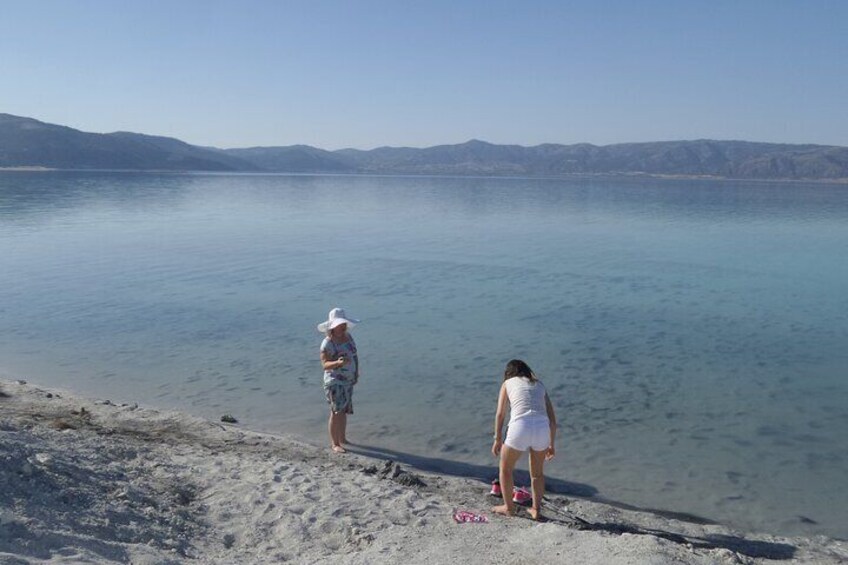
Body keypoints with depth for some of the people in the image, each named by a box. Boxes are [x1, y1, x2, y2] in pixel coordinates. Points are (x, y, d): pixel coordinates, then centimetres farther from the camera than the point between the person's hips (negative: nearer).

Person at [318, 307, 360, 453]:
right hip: (335, 382, -7)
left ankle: (342, 439, 29)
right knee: (336, 412, -5)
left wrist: (356, 373, 17)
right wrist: (338, 363, -42)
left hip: (348, 381, 7)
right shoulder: (328, 343, -19)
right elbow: (325, 364, -24)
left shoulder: (348, 336, 3)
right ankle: (334, 443, 4)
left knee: (344, 410, 16)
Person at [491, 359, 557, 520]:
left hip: (519, 428, -3)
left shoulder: (507, 383, 19)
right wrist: (551, 444, 29)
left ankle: (509, 507, 33)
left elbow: (500, 414, 11)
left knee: (506, 468, 24)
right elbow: (552, 418, 22)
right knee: (537, 472, 29)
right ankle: (536, 509, 31)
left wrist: (497, 439, 18)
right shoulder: (539, 385, 26)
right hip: (542, 428, 3)